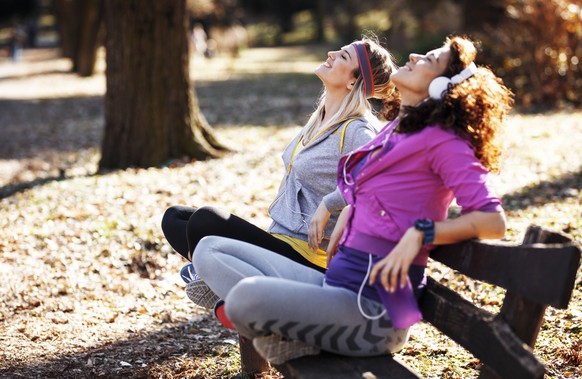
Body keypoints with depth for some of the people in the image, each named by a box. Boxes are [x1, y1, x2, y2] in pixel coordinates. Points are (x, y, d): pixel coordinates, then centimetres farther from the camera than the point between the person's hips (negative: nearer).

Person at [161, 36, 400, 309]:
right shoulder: (320, 118, 13)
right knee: (174, 218, 6)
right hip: (279, 237, 10)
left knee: (205, 219, -28)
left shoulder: (357, 132, -15)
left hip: (306, 254, -10)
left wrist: (329, 205, -27)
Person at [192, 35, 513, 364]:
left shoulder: (441, 141, -9)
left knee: (246, 296, -33)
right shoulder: (394, 131, 16)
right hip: (334, 281, 9)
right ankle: (287, 326, -9)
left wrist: (420, 233, -25)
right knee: (210, 250, 7)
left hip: (374, 306, -9)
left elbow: (494, 221, -19)